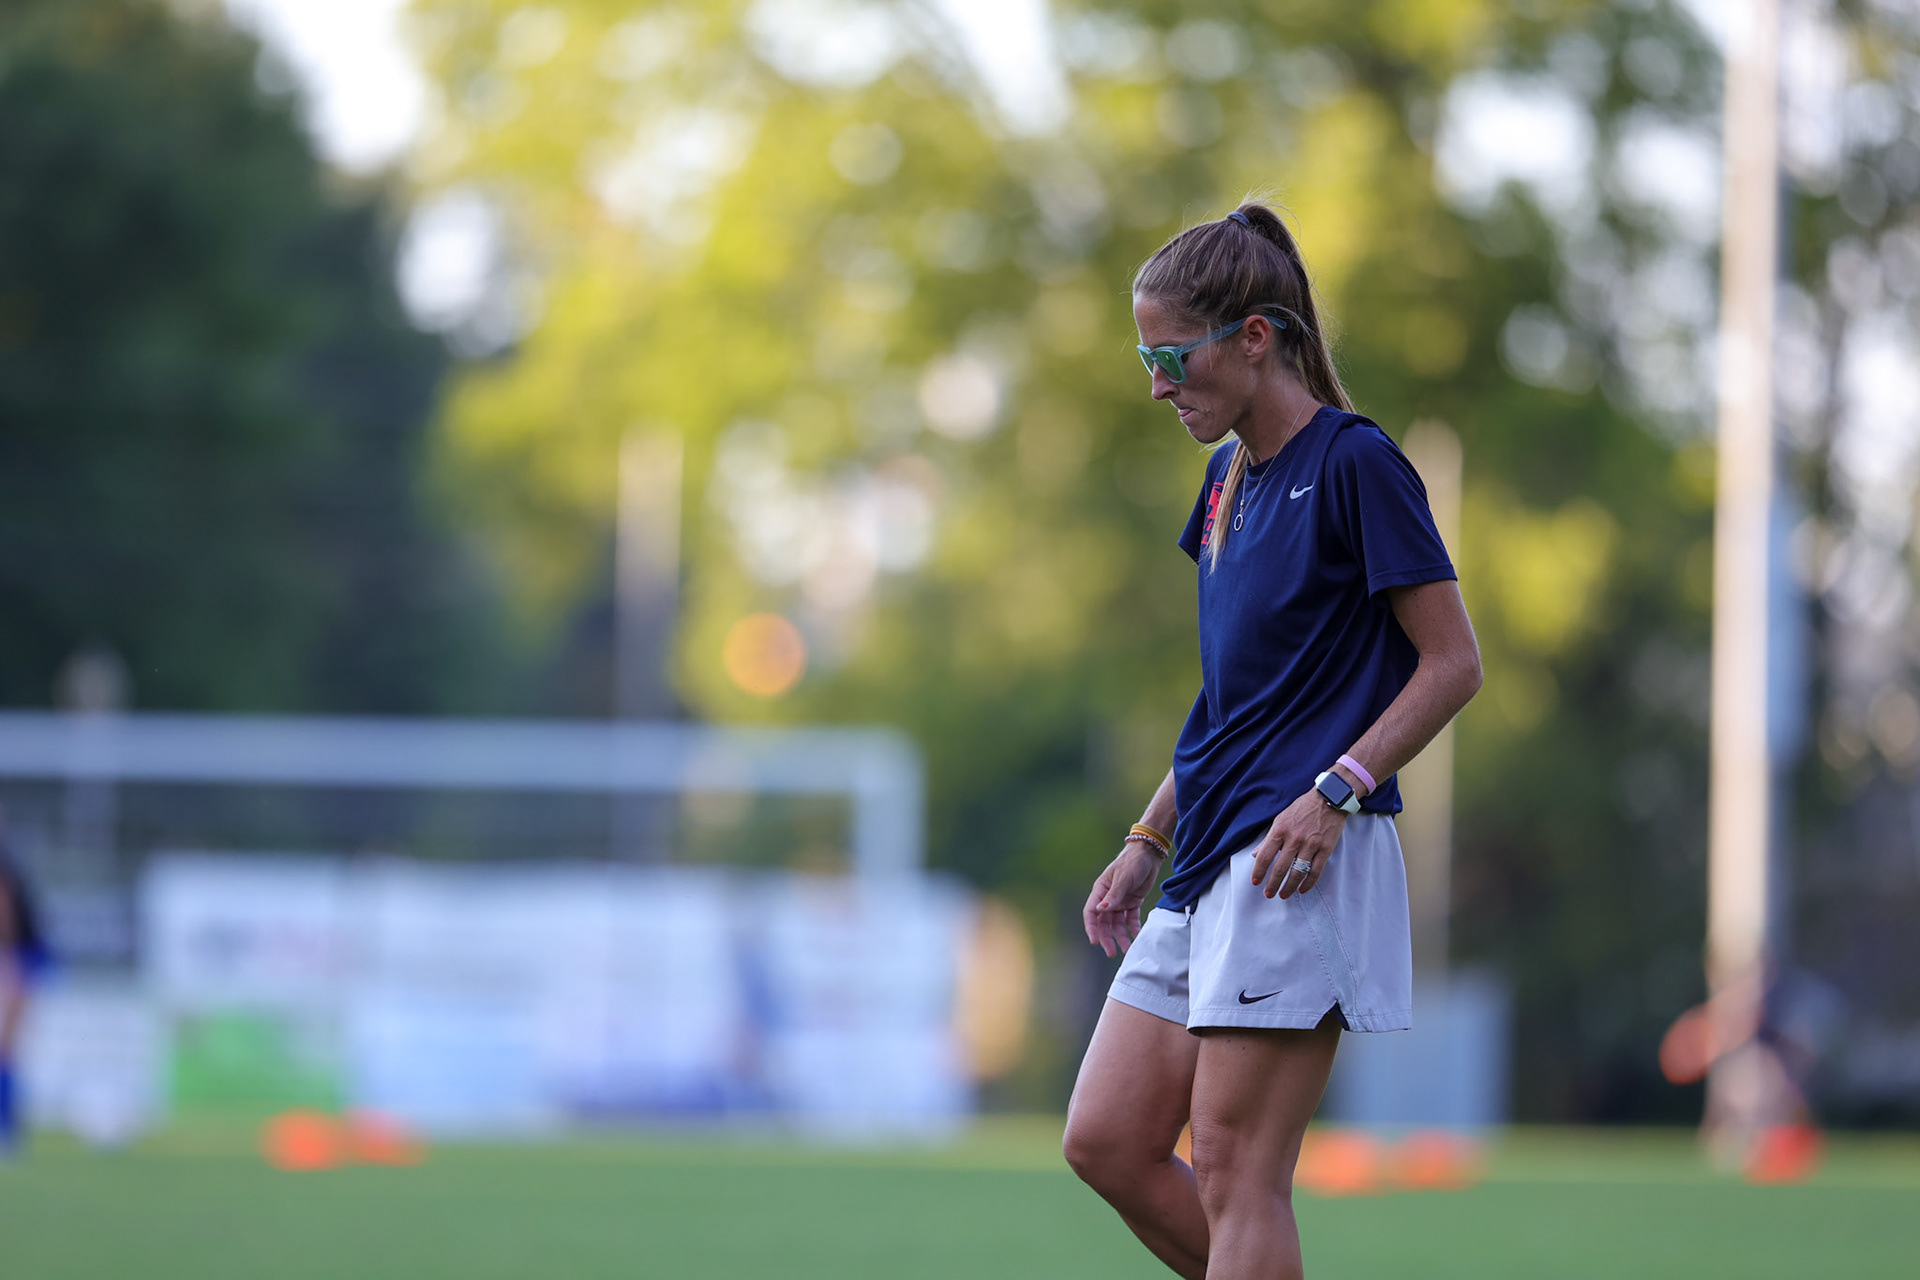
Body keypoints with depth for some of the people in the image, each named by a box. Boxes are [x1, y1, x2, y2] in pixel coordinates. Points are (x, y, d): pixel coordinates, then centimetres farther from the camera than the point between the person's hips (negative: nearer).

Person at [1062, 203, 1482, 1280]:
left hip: (1304, 865, -9)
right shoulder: (1229, 478, 17)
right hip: (1208, 866, 9)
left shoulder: (1354, 463, -8)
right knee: (1107, 1142, 4)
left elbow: (1453, 663, -10)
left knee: (1234, 1169, -10)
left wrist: (1338, 792, -20)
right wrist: (1147, 842, 20)